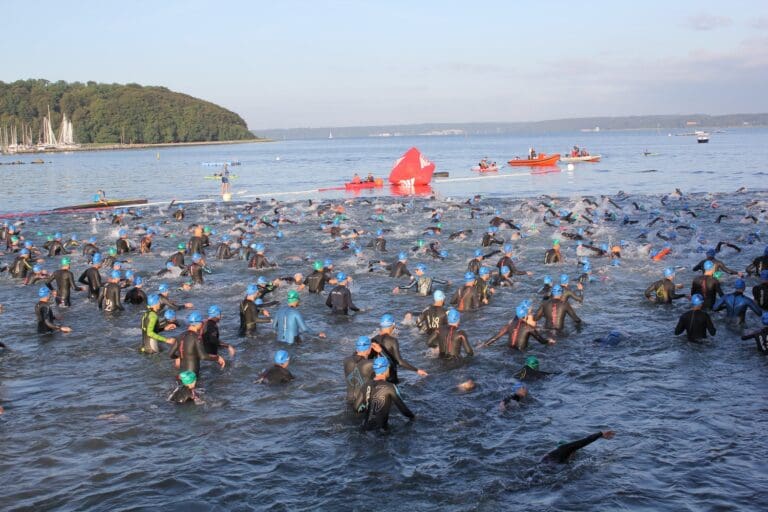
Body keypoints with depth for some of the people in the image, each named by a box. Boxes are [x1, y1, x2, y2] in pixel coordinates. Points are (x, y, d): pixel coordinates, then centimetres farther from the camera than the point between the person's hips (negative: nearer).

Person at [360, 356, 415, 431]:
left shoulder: (367, 385, 2)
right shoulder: (390, 387, -12)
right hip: (380, 428, -6)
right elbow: (400, 405, -4)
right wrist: (412, 416, 13)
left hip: (366, 426, 6)